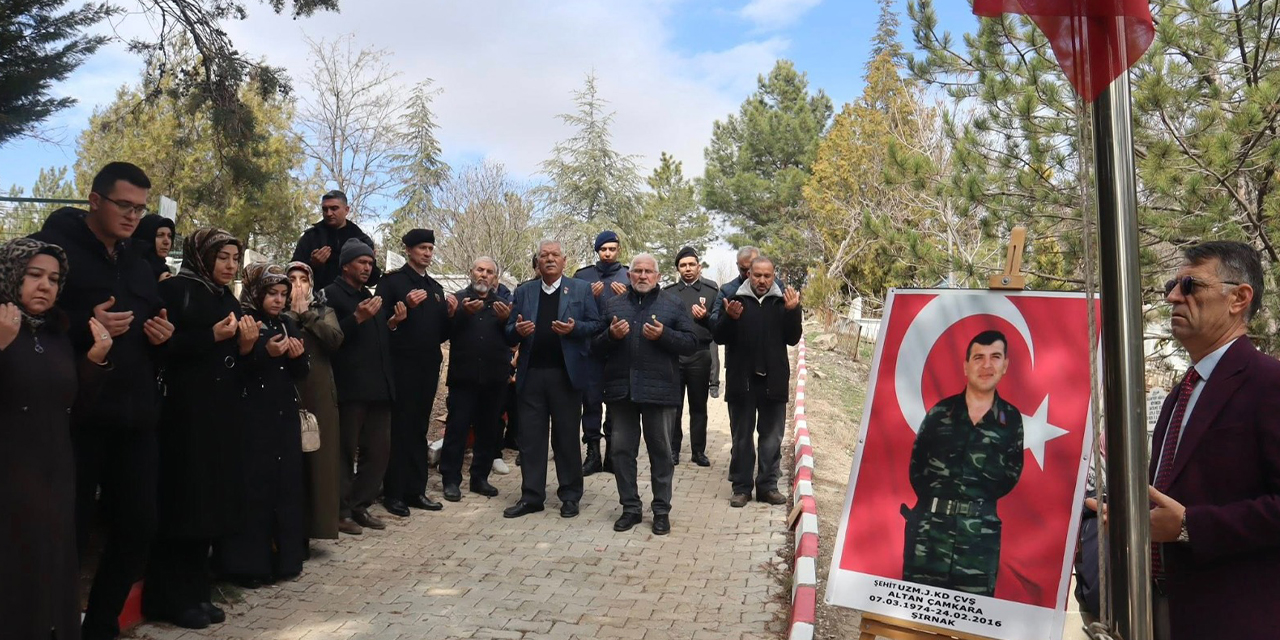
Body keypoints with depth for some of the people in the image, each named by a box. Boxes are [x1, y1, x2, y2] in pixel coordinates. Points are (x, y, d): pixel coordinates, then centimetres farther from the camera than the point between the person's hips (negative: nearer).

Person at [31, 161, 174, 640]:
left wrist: (163, 336, 4)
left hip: (135, 416, 6)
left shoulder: (140, 266, 19)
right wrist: (85, 328, -22)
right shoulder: (52, 246, -1)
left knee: (138, 526, 9)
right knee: (67, 534, 0)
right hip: (75, 416, -6)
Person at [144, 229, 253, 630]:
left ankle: (196, 592, 18)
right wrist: (212, 336, -19)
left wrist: (245, 347, -3)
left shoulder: (229, 301, 16)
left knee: (211, 500, 8)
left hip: (223, 413, 7)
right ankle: (171, 598, 8)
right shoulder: (176, 290, -4)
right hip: (186, 411, -7)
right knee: (184, 501, -3)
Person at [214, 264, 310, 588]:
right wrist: (265, 352, -22)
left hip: (285, 416, 6)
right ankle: (249, 563, 5)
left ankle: (284, 557, 17)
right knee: (254, 487, -4)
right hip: (252, 417, -6)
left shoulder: (287, 324, 14)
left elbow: (301, 374, 15)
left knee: (286, 484, 7)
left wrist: (298, 357, -5)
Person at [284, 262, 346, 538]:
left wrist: (306, 314, -8)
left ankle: (322, 516, 9)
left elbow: (335, 339, -7)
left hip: (320, 390, 1)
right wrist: (294, 313, -10)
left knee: (323, 451, 1)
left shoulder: (323, 311, 13)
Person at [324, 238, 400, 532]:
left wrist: (392, 324, 6)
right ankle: (340, 509, 11)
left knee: (380, 449, 8)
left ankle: (360, 505, 18)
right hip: (349, 387, -7)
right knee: (346, 451, 0)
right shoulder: (332, 294, -3)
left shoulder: (371, 298, 21)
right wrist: (358, 318, -21)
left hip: (378, 387, 7)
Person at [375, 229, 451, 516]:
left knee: (419, 429, 11)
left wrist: (450, 314, -3)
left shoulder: (435, 287, 16)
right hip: (402, 366, -6)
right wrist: (405, 307, -22)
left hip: (429, 366, 6)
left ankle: (416, 490, 17)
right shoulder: (392, 281, -2)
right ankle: (393, 493, 7)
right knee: (399, 428, -1)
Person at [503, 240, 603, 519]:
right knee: (530, 438, 5)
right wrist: (518, 330, -13)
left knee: (567, 437, 6)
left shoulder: (581, 289, 5)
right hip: (531, 374, 3)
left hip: (566, 374, -2)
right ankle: (531, 496, 14)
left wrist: (574, 328, -17)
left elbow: (595, 325, 1)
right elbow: (509, 333, 9)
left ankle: (570, 496, 16)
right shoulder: (523, 291, 12)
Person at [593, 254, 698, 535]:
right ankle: (630, 507, 22)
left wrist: (664, 335, -17)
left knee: (661, 451, 6)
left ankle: (661, 510, 18)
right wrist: (611, 335, -11)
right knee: (622, 450, 8)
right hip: (621, 389, 3)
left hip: (659, 390, -2)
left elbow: (691, 343, -2)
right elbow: (595, 345, 9)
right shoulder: (613, 305, 11)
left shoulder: (673, 305, 4)